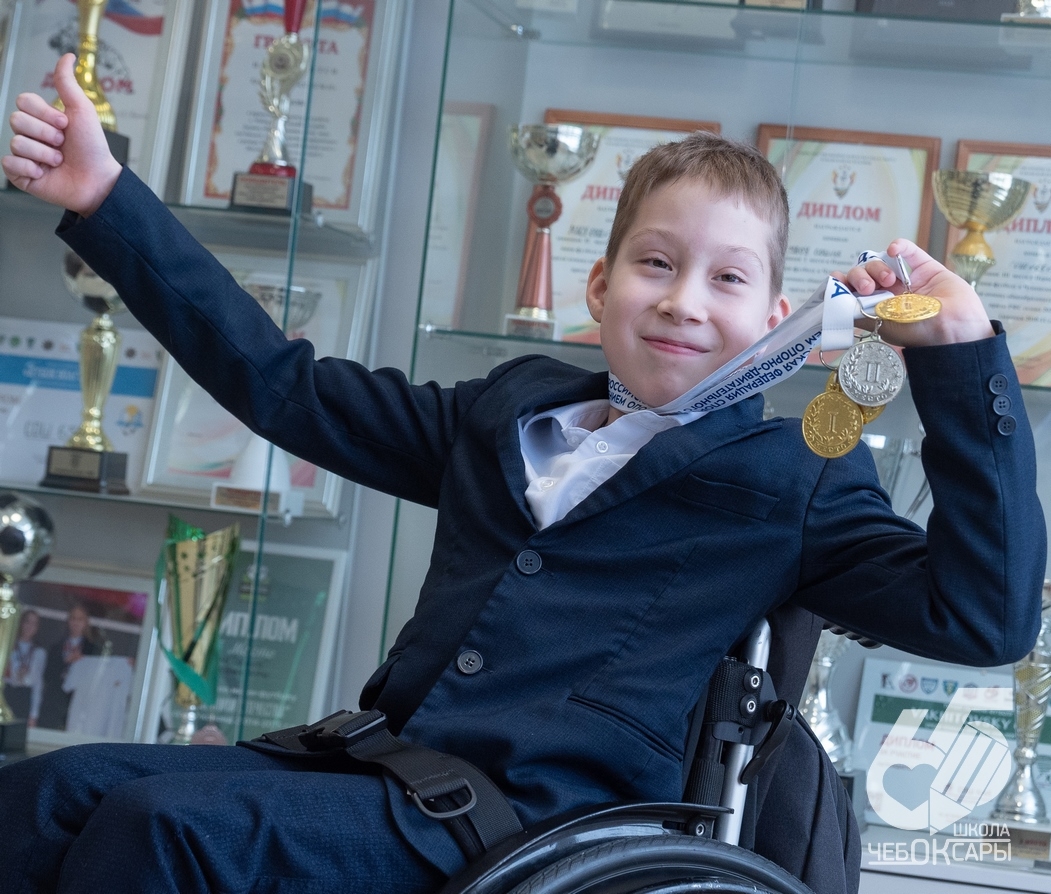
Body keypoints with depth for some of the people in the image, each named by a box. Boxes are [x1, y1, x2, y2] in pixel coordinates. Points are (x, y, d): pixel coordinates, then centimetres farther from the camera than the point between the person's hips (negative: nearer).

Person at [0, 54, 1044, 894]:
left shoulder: (796, 482, 4)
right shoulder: (509, 409, 18)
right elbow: (282, 384, 22)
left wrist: (961, 360, -12)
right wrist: (106, 200, 20)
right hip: (376, 766, 6)